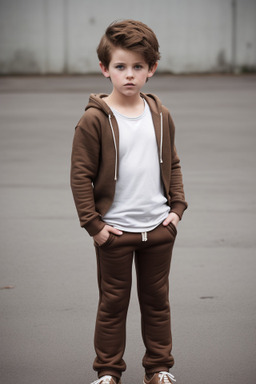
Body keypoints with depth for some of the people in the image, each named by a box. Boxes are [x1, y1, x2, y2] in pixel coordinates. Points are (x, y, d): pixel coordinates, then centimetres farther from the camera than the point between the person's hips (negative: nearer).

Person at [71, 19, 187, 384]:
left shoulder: (161, 116, 4)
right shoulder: (94, 120, -10)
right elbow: (81, 175, -8)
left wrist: (177, 207, 6)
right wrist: (93, 223, -11)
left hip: (159, 229, 4)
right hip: (115, 231, -4)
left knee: (157, 300, 13)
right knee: (113, 303, 6)